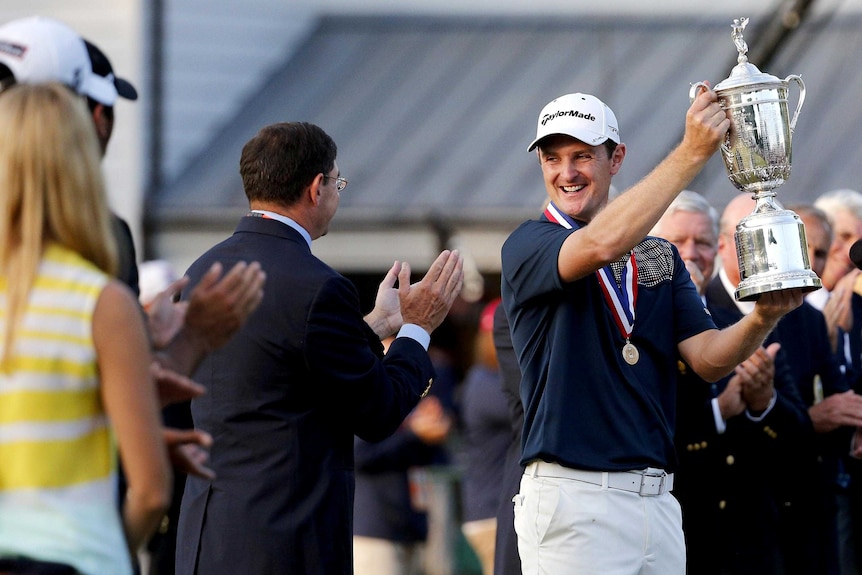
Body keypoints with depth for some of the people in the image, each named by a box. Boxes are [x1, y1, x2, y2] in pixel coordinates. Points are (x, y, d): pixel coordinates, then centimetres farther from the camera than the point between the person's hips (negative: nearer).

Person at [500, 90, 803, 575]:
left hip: (657, 497, 5)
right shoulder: (527, 245, -2)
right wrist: (692, 153, -22)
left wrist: (763, 317, -16)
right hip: (572, 498, -5)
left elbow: (709, 359, 5)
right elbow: (599, 245, -23)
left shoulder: (660, 256, 16)